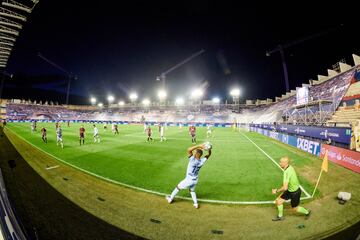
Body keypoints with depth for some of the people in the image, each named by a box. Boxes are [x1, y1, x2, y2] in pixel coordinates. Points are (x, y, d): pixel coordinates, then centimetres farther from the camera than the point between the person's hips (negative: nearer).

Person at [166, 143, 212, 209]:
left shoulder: (193, 159, -30)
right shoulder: (202, 161, -14)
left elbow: (189, 149, -39)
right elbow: (209, 154, -3)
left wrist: (199, 146, -41)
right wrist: (209, 149, -24)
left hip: (189, 180, -4)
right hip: (195, 180, 5)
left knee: (178, 187, 20)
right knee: (192, 190, 33)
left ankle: (170, 199, 37)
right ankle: (196, 204, 28)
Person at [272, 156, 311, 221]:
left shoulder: (287, 172, -36)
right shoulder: (290, 167, -8)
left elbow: (285, 188, -37)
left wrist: (277, 191, -21)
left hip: (295, 192, -8)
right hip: (290, 190, 8)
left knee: (295, 208, 17)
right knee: (278, 201, 8)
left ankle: (307, 212, 44)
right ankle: (280, 216, 28)